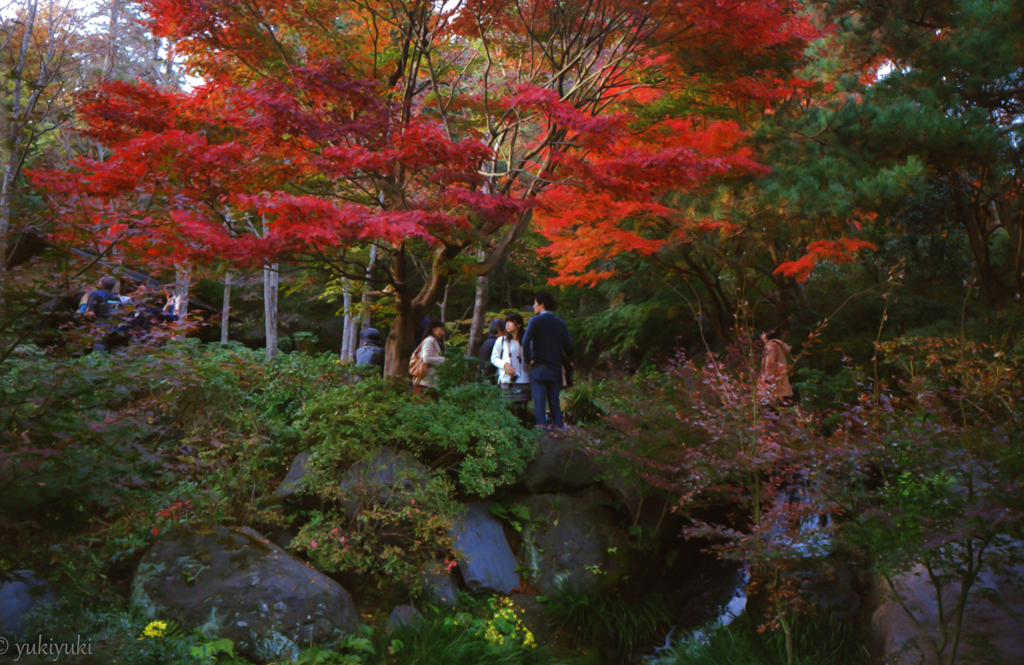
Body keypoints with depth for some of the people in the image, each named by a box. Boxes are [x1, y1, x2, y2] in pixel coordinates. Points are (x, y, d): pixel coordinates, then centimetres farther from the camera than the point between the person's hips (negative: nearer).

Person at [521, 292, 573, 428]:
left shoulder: (535, 321, -6)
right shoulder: (561, 323, 7)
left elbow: (526, 341, -20)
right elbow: (568, 347, 5)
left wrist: (527, 360, -10)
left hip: (538, 369, -4)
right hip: (555, 369, 4)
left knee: (539, 403, -2)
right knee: (554, 403, 10)